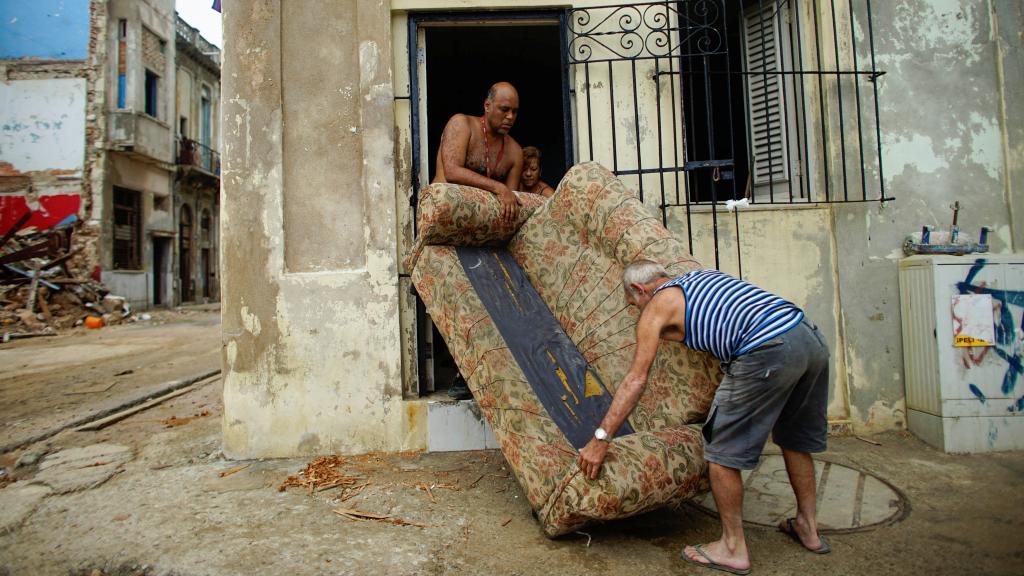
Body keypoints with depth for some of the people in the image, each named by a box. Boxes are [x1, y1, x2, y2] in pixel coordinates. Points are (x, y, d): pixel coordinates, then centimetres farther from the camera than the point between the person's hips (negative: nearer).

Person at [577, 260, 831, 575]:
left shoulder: (656, 305, 7)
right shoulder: (700, 276, 27)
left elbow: (635, 380, 2)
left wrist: (600, 438, 4)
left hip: (769, 350, -9)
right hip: (812, 338, 9)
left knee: (723, 450, 7)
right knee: (795, 439, 26)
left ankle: (733, 549, 19)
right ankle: (808, 528, 42)